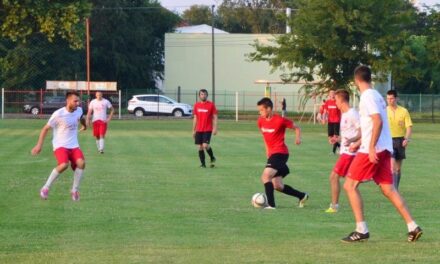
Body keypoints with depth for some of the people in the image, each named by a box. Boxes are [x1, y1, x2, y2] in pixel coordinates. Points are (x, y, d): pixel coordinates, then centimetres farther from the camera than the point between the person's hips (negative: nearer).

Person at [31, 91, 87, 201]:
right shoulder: (58, 114, -15)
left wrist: (84, 125, 50)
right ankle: (46, 188, -14)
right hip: (60, 145, -5)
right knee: (64, 164, -31)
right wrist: (39, 145, -10)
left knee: (81, 163, -23)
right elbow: (46, 128, -7)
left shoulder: (79, 110, 2)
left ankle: (75, 190, -7)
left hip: (74, 146, 5)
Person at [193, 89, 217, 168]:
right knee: (200, 147, 1)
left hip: (208, 130, -4)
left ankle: (212, 158, 9)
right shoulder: (196, 105, 9)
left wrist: (215, 128, -11)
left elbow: (214, 117, -2)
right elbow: (195, 118, 14)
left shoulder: (211, 105, -2)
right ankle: (203, 164, 11)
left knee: (205, 145, -16)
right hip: (199, 130, 4)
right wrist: (193, 130, 13)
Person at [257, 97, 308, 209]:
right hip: (271, 153, 8)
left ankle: (271, 205, -24)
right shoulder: (261, 121, 6)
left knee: (266, 176, -24)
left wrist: (298, 138, -19)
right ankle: (302, 196, 27)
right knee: (277, 186, 9)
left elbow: (296, 128, -1)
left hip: (280, 153, -8)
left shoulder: (280, 120, -13)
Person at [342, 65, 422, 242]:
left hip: (372, 150, -9)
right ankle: (412, 227, 0)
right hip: (384, 149, 9)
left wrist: (371, 147, -24)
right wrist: (358, 141, 37)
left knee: (350, 185, -2)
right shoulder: (376, 95, 18)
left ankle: (361, 230, -6)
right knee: (388, 189, 8)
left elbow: (378, 121, -22)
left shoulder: (368, 96, -10)